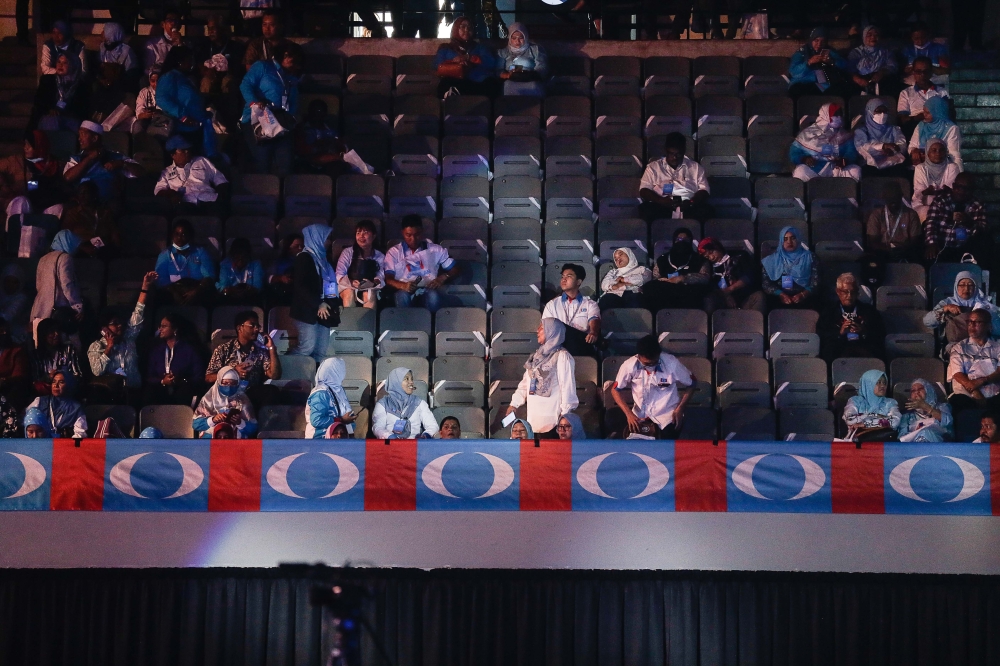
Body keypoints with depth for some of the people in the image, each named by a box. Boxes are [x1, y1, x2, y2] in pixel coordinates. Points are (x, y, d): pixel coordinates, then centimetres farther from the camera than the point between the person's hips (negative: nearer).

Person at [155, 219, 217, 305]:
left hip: (198, 290, 0)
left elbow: (209, 277, 1)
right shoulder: (165, 255, 18)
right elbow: (161, 280, 3)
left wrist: (196, 291, -20)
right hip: (175, 290, 0)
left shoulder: (201, 252, 15)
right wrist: (174, 293, -18)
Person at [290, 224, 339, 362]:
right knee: (307, 347, -15)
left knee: (321, 352, 1)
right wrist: (318, 304, -19)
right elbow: (300, 285, -15)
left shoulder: (321, 258, 20)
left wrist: (336, 304, 12)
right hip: (308, 310, -8)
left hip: (323, 311, 8)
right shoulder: (305, 257, -5)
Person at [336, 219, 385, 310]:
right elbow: (339, 276, -11)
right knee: (350, 293, -35)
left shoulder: (380, 257, 4)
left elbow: (380, 277, -9)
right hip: (347, 286, -1)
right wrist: (351, 282, -33)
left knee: (370, 294, -34)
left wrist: (373, 283, -34)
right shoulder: (347, 252, -2)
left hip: (370, 288, 1)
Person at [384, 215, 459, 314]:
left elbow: (455, 270, 18)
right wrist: (403, 285, -21)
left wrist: (443, 278, -6)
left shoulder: (436, 250, 17)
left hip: (428, 291, 0)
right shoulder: (394, 252, 14)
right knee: (402, 296, -38)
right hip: (406, 291, 0)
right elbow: (388, 279, 2)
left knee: (434, 296, -37)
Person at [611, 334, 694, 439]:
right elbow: (616, 390, -3)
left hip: (666, 417, -2)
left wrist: (680, 408, -12)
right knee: (610, 418, -26)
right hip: (640, 416, 2)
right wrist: (629, 414, -17)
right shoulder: (630, 365, -14)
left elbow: (691, 384, 0)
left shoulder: (671, 364, -16)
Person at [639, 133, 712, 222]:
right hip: (662, 207, -1)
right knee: (646, 209, -36)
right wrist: (661, 200, -13)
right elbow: (644, 190, 8)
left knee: (705, 210, -33)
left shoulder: (696, 167, 20)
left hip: (688, 208, 1)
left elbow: (703, 190, 11)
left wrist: (691, 202, -12)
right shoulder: (653, 167, 18)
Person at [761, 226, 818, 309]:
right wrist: (781, 295, -11)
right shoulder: (772, 260, 15)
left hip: (802, 300, 0)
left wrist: (803, 295, -12)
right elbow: (765, 283, 7)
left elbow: (815, 283, 7)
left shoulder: (809, 257, 13)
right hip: (779, 299, 0)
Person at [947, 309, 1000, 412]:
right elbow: (958, 374, 3)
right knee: (957, 401, -37)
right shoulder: (959, 347, 19)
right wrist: (975, 392, -15)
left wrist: (982, 381, -15)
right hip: (967, 395, 0)